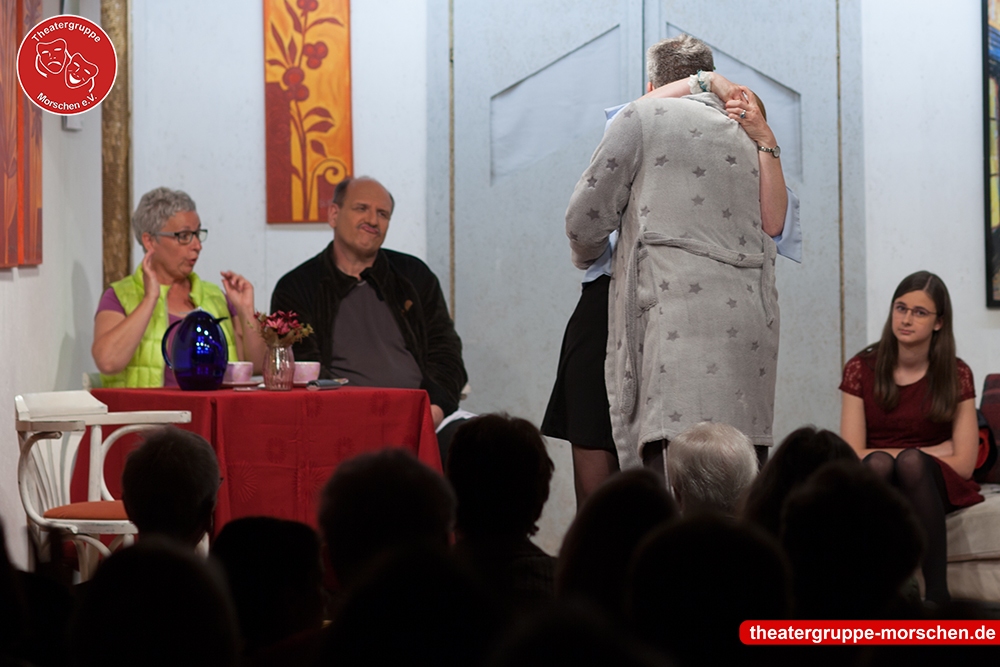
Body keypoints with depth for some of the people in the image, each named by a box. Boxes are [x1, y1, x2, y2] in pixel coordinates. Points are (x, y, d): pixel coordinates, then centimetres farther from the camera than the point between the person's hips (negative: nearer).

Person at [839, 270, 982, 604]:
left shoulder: (956, 374, 0)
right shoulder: (862, 369, 0)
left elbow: (963, 464, -3)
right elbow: (851, 455, -7)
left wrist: (914, 459, -10)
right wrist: (928, 452, -9)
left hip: (933, 486, 0)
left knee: (910, 461, -35)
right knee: (878, 462, -35)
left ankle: (937, 592, -40)